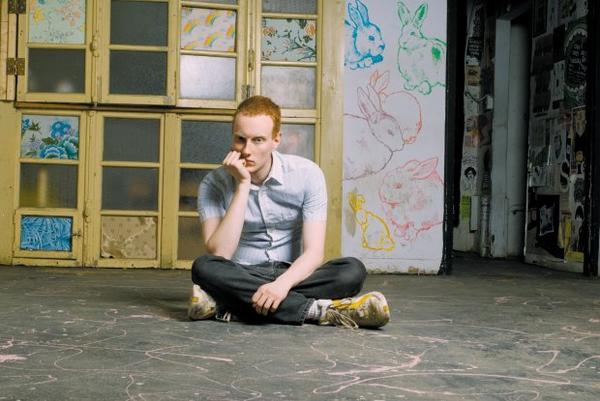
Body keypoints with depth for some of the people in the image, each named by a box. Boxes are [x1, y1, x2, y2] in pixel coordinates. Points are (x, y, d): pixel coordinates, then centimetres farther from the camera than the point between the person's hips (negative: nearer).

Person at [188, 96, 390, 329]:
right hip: (242, 279, 0)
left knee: (353, 270, -26)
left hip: (290, 276, 0)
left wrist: (283, 283, -34)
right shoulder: (214, 184, -7)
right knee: (203, 268, -32)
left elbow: (314, 253, -13)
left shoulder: (307, 174, -7)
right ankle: (320, 310, -30)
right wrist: (242, 185, -21)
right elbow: (218, 256, -20)